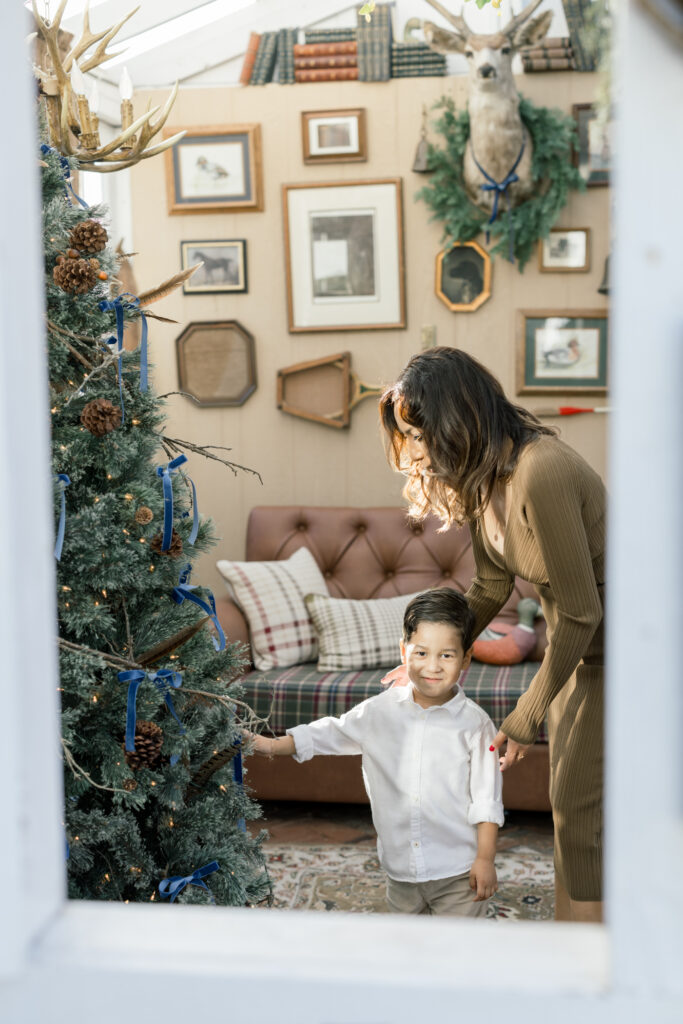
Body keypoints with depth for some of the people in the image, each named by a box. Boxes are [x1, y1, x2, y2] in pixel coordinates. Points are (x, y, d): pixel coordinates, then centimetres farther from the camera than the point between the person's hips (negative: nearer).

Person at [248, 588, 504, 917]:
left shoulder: (474, 724, -9)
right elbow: (330, 734, 14)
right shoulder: (380, 711, 0)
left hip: (457, 871, -4)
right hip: (401, 869, 4)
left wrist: (485, 859, -8)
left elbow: (486, 798, -6)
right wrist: (271, 745, 10)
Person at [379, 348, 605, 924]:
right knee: (568, 803, 14)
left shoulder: (541, 474, -32)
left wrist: (526, 718, -20)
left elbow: (580, 612, -27)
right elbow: (492, 588, 10)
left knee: (581, 810, -4)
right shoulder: (481, 477, -2)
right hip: (576, 642, 9)